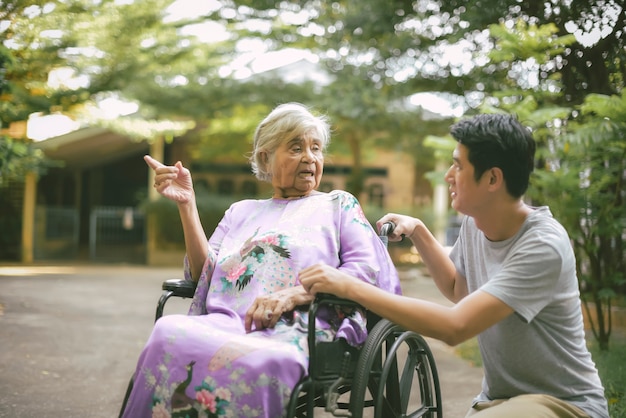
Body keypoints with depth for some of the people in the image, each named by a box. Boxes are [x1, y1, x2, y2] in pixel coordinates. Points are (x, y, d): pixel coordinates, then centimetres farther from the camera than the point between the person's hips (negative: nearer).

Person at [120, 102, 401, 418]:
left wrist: (293, 295, -11)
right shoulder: (241, 212, 31)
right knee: (169, 332, -35)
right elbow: (203, 276, 17)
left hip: (292, 331, -2)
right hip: (225, 325, 3)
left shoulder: (339, 205, 23)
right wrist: (186, 204, 8)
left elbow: (369, 269, 4)